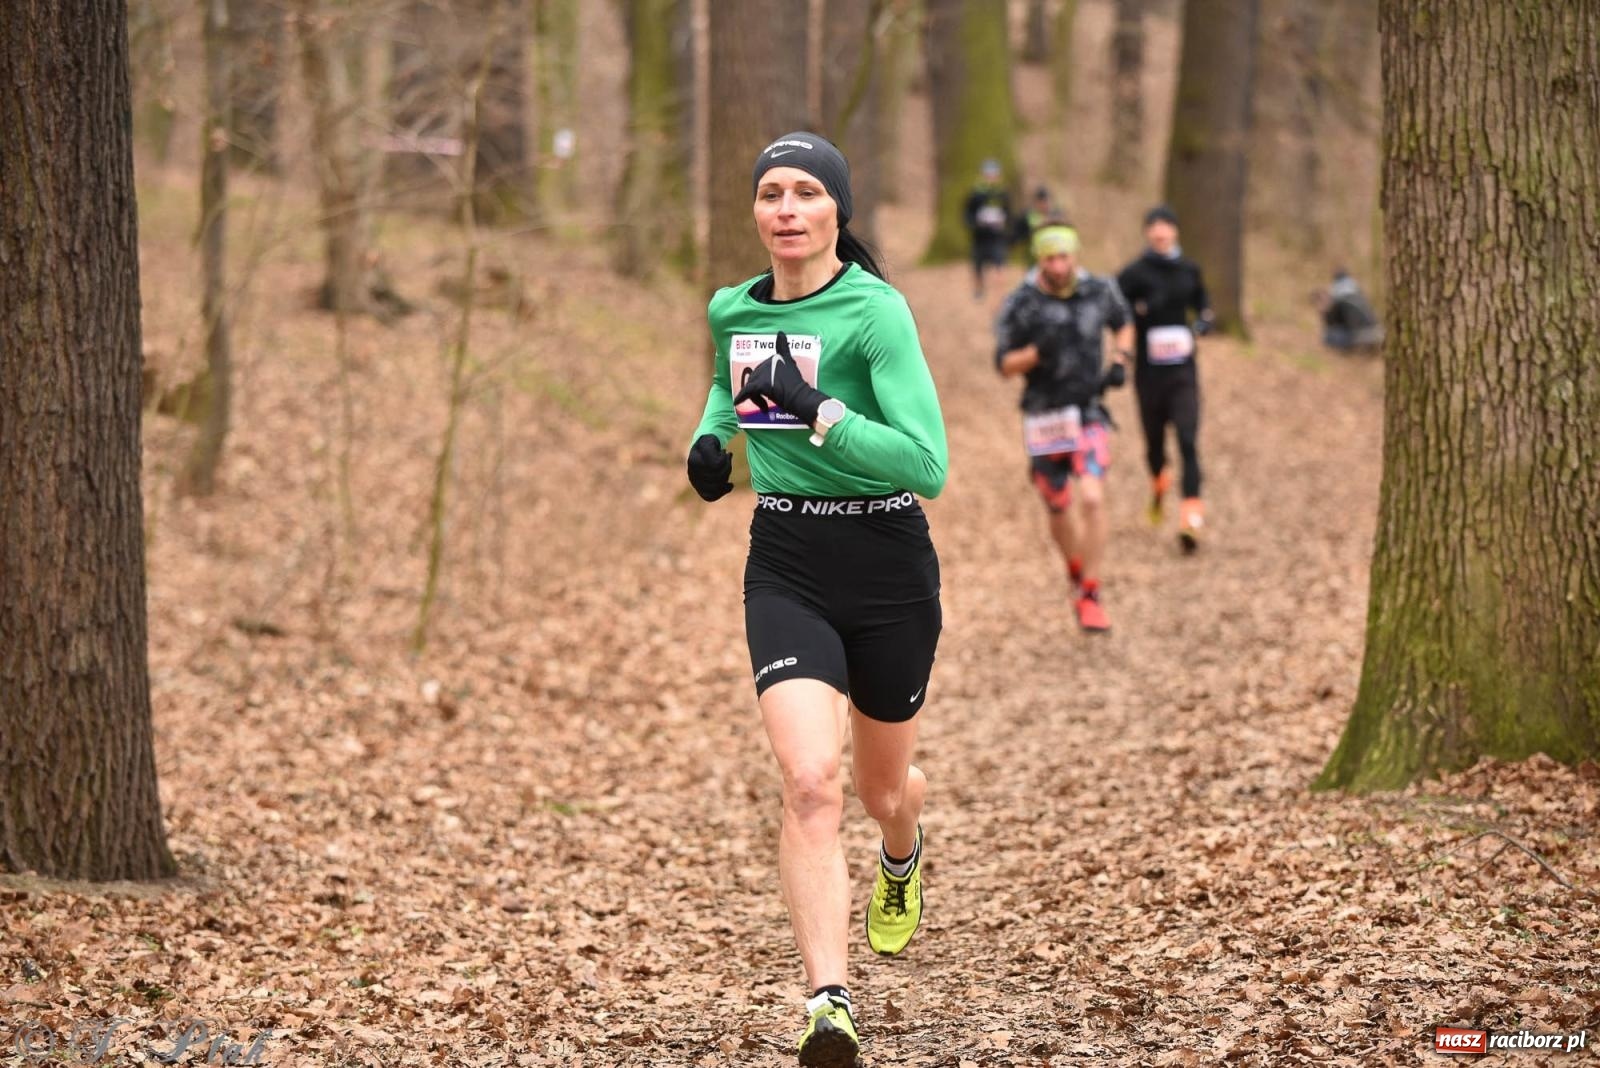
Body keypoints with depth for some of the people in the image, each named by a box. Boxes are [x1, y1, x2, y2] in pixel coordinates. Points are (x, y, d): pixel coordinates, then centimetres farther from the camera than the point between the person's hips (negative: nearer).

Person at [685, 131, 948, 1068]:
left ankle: (904, 852, 57)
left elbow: (929, 465, -22)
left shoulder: (876, 312, -15)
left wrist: (818, 412, -29)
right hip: (785, 568, 2)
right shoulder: (734, 311, 3)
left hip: (886, 567, -2)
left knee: (882, 786, 18)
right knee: (810, 783, -20)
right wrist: (712, 439, 8)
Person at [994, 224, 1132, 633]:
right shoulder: (1020, 304, -8)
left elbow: (1124, 325, 19)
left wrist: (1120, 361, 1)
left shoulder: (1100, 291, -2)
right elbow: (1004, 364, -5)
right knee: (1059, 510, 12)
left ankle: (1090, 596, -8)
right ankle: (1076, 571, 42)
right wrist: (1037, 351, -24)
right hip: (1045, 418, 0)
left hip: (1089, 412, 0)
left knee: (1092, 499, -18)